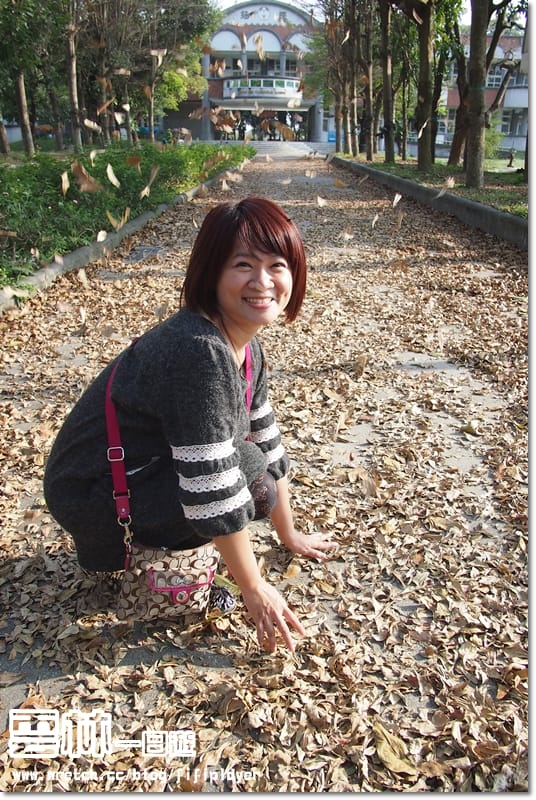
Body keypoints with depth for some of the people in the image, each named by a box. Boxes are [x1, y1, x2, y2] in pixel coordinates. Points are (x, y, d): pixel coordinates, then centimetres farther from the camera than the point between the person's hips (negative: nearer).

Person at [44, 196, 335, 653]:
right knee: (253, 486, -18)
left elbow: (266, 441, 6)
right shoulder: (199, 352, -31)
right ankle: (116, 546, -2)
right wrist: (254, 590, -18)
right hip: (92, 498, -9)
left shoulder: (246, 345, -2)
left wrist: (290, 535, 14)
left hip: (141, 471, 9)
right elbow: (216, 491, -29)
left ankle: (145, 537, 11)